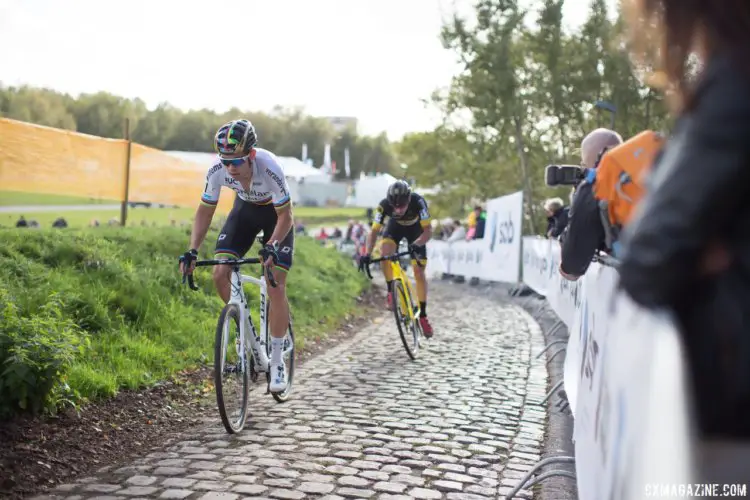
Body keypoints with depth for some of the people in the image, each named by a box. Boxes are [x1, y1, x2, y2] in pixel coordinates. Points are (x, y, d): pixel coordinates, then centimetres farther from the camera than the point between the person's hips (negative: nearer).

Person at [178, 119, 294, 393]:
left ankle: (277, 362, 0)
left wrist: (272, 247, -42)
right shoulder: (217, 170, -27)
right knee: (220, 273, -14)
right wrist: (192, 251, -23)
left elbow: (285, 216, -26)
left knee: (276, 287, -12)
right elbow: (205, 211, -13)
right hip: (245, 208, 4)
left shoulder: (269, 169, -38)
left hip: (275, 214, -4)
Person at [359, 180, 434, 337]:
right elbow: (374, 231, -28)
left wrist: (417, 244, -57)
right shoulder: (384, 205, -33)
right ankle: (391, 292, -11)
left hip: (415, 228, -1)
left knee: (419, 272, -6)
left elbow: (428, 229, -38)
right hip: (395, 226, 1)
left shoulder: (418, 202, -38)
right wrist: (367, 254, -42)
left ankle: (423, 315, 5)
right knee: (384, 252, -31)